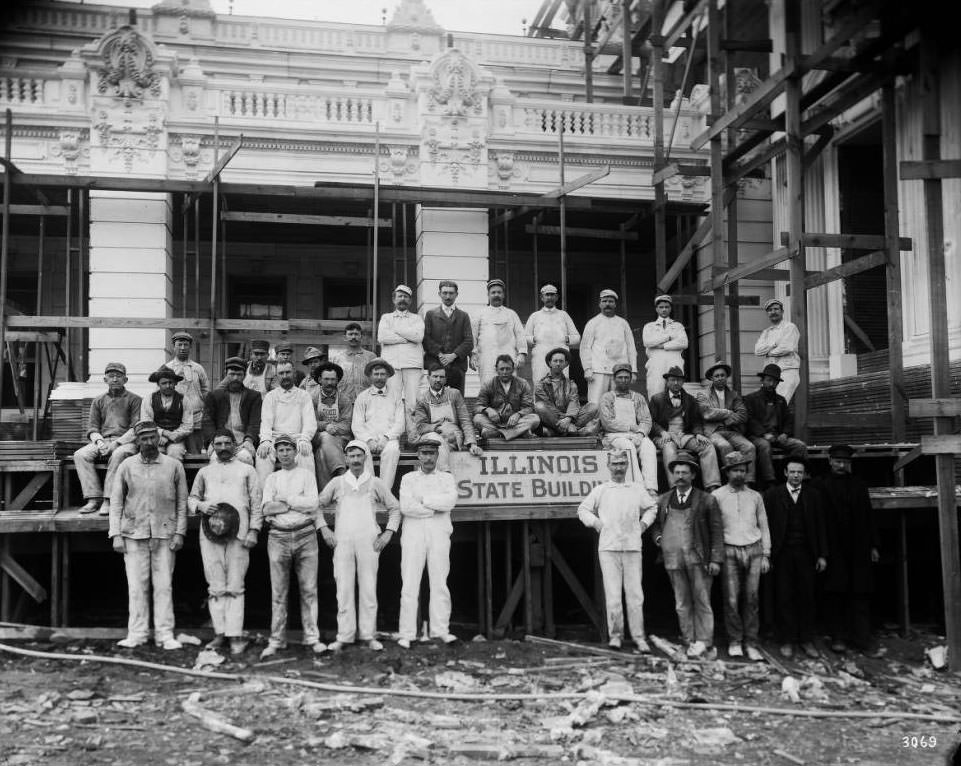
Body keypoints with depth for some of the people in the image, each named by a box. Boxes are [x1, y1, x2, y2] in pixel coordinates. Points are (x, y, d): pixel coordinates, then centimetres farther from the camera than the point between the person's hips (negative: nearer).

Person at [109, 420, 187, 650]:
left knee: (164, 586, 1)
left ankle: (165, 634, 6)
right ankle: (136, 634, 9)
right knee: (136, 586, 1)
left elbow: (181, 502, 6)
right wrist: (116, 534, 0)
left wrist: (179, 532, -1)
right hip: (134, 534, 0)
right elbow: (116, 501, 6)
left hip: (165, 535, 0)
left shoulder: (174, 466, 4)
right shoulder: (126, 466, 5)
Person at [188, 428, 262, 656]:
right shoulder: (204, 472, 21)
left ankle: (235, 636, -7)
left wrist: (253, 530, -2)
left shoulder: (246, 470, 15)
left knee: (235, 586, -6)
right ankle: (220, 634, 4)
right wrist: (200, 505, -2)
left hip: (238, 532, -2)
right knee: (216, 586, 0)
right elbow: (191, 498, 22)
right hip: (210, 533, 2)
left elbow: (257, 501, 9)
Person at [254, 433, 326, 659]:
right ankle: (276, 640, 8)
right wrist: (298, 503, -5)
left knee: (309, 589, 0)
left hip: (305, 536, -1)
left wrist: (284, 499, -4)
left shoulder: (306, 474, 10)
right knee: (278, 592, 3)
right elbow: (266, 508, -1)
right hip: (278, 537, 1)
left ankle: (312, 638, 4)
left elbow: (313, 504, -5)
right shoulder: (272, 478, 14)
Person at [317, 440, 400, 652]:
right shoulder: (337, 483, 10)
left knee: (369, 589, 0)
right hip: (342, 542, 0)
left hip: (368, 543, 0)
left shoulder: (375, 483, 9)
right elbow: (317, 505, 17)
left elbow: (394, 508, 15)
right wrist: (324, 529, 6)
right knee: (344, 589, -2)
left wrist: (388, 533, 5)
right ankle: (344, 636, 3)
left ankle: (369, 635, 6)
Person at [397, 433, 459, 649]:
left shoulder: (446, 478, 15)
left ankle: (441, 630, 2)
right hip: (413, 535, -1)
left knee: (439, 583, -1)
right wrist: (436, 509, -4)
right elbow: (406, 506, -5)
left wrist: (423, 500, -6)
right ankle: (406, 634, -3)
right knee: (409, 584, -4)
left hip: (439, 534, 1)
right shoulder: (408, 478, 13)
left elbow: (451, 500, -6)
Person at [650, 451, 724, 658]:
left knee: (701, 602, 0)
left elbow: (717, 531, 1)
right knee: (682, 604, 7)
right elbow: (654, 523, 25)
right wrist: (658, 538, 4)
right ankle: (690, 641, 13)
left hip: (699, 559, -3)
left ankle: (703, 641, 8)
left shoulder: (707, 500, 2)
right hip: (673, 559, 3)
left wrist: (716, 559, -6)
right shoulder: (663, 500, 11)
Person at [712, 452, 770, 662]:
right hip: (729, 551, -2)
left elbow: (764, 527, 14)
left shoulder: (755, 496, 10)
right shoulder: (717, 496, 1)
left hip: (754, 550, 2)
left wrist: (766, 555, 8)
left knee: (751, 599, 2)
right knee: (731, 599, -4)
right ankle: (734, 641, 10)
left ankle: (751, 644, 8)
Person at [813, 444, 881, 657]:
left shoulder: (859, 485, 11)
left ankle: (862, 639, 6)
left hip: (859, 549, 3)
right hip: (834, 550, -2)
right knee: (836, 594, 3)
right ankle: (838, 638, 11)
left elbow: (869, 517, 11)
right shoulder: (820, 486, 0)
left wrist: (874, 545, 6)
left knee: (861, 594, 2)